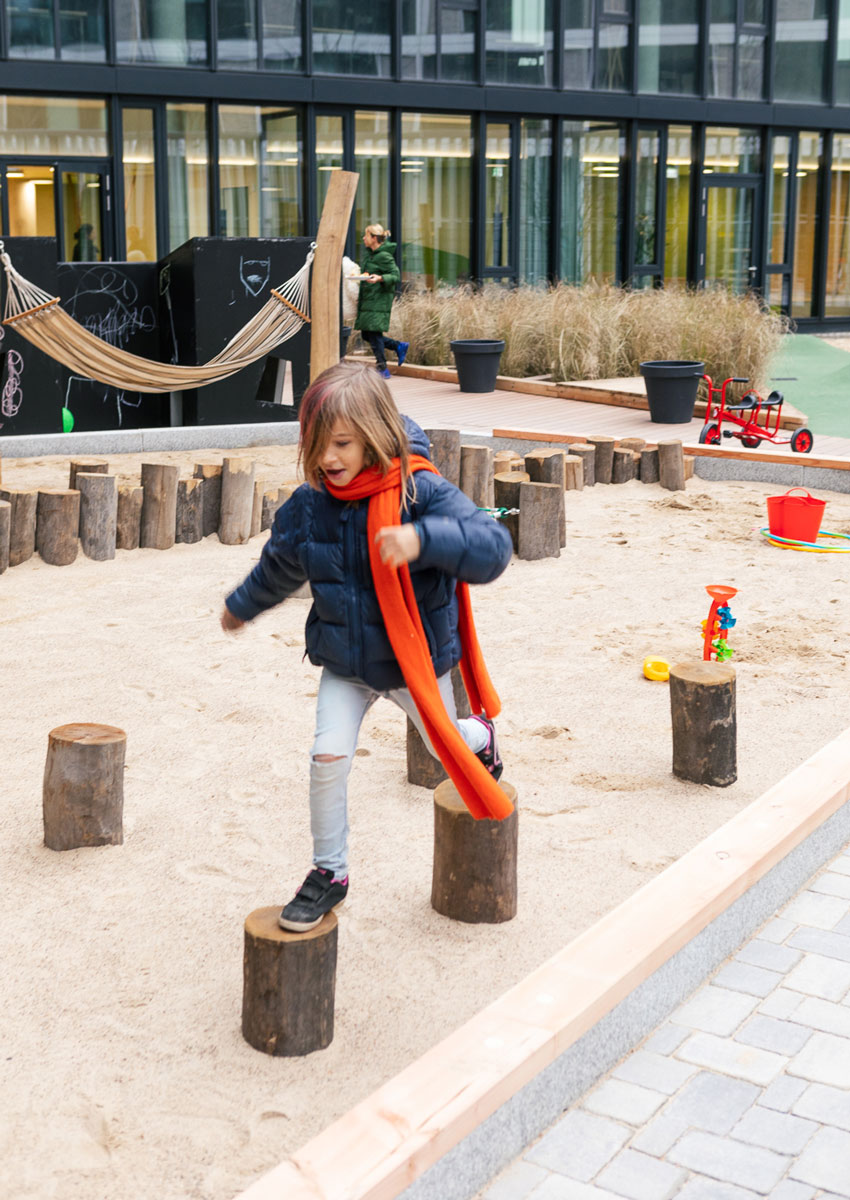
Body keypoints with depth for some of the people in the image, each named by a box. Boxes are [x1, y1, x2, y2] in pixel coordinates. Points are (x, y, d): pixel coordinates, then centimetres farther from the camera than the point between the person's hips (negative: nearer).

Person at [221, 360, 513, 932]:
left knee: (448, 747, 18)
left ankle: (480, 734, 57)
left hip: (417, 658, -3)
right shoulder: (309, 506, -8)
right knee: (329, 756, -9)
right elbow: (280, 565, 13)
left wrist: (422, 539, -50)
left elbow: (492, 546, -34)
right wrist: (242, 607, 29)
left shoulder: (422, 492, -24)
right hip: (344, 662, 3)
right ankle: (330, 872, 11)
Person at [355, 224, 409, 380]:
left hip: (380, 299, -9)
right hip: (367, 299, 9)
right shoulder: (368, 254, 14)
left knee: (374, 333, -10)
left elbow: (395, 276, -15)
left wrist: (380, 278, -30)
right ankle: (400, 346, 23)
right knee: (367, 334, 9)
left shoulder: (384, 256, -12)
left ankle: (383, 369, -2)